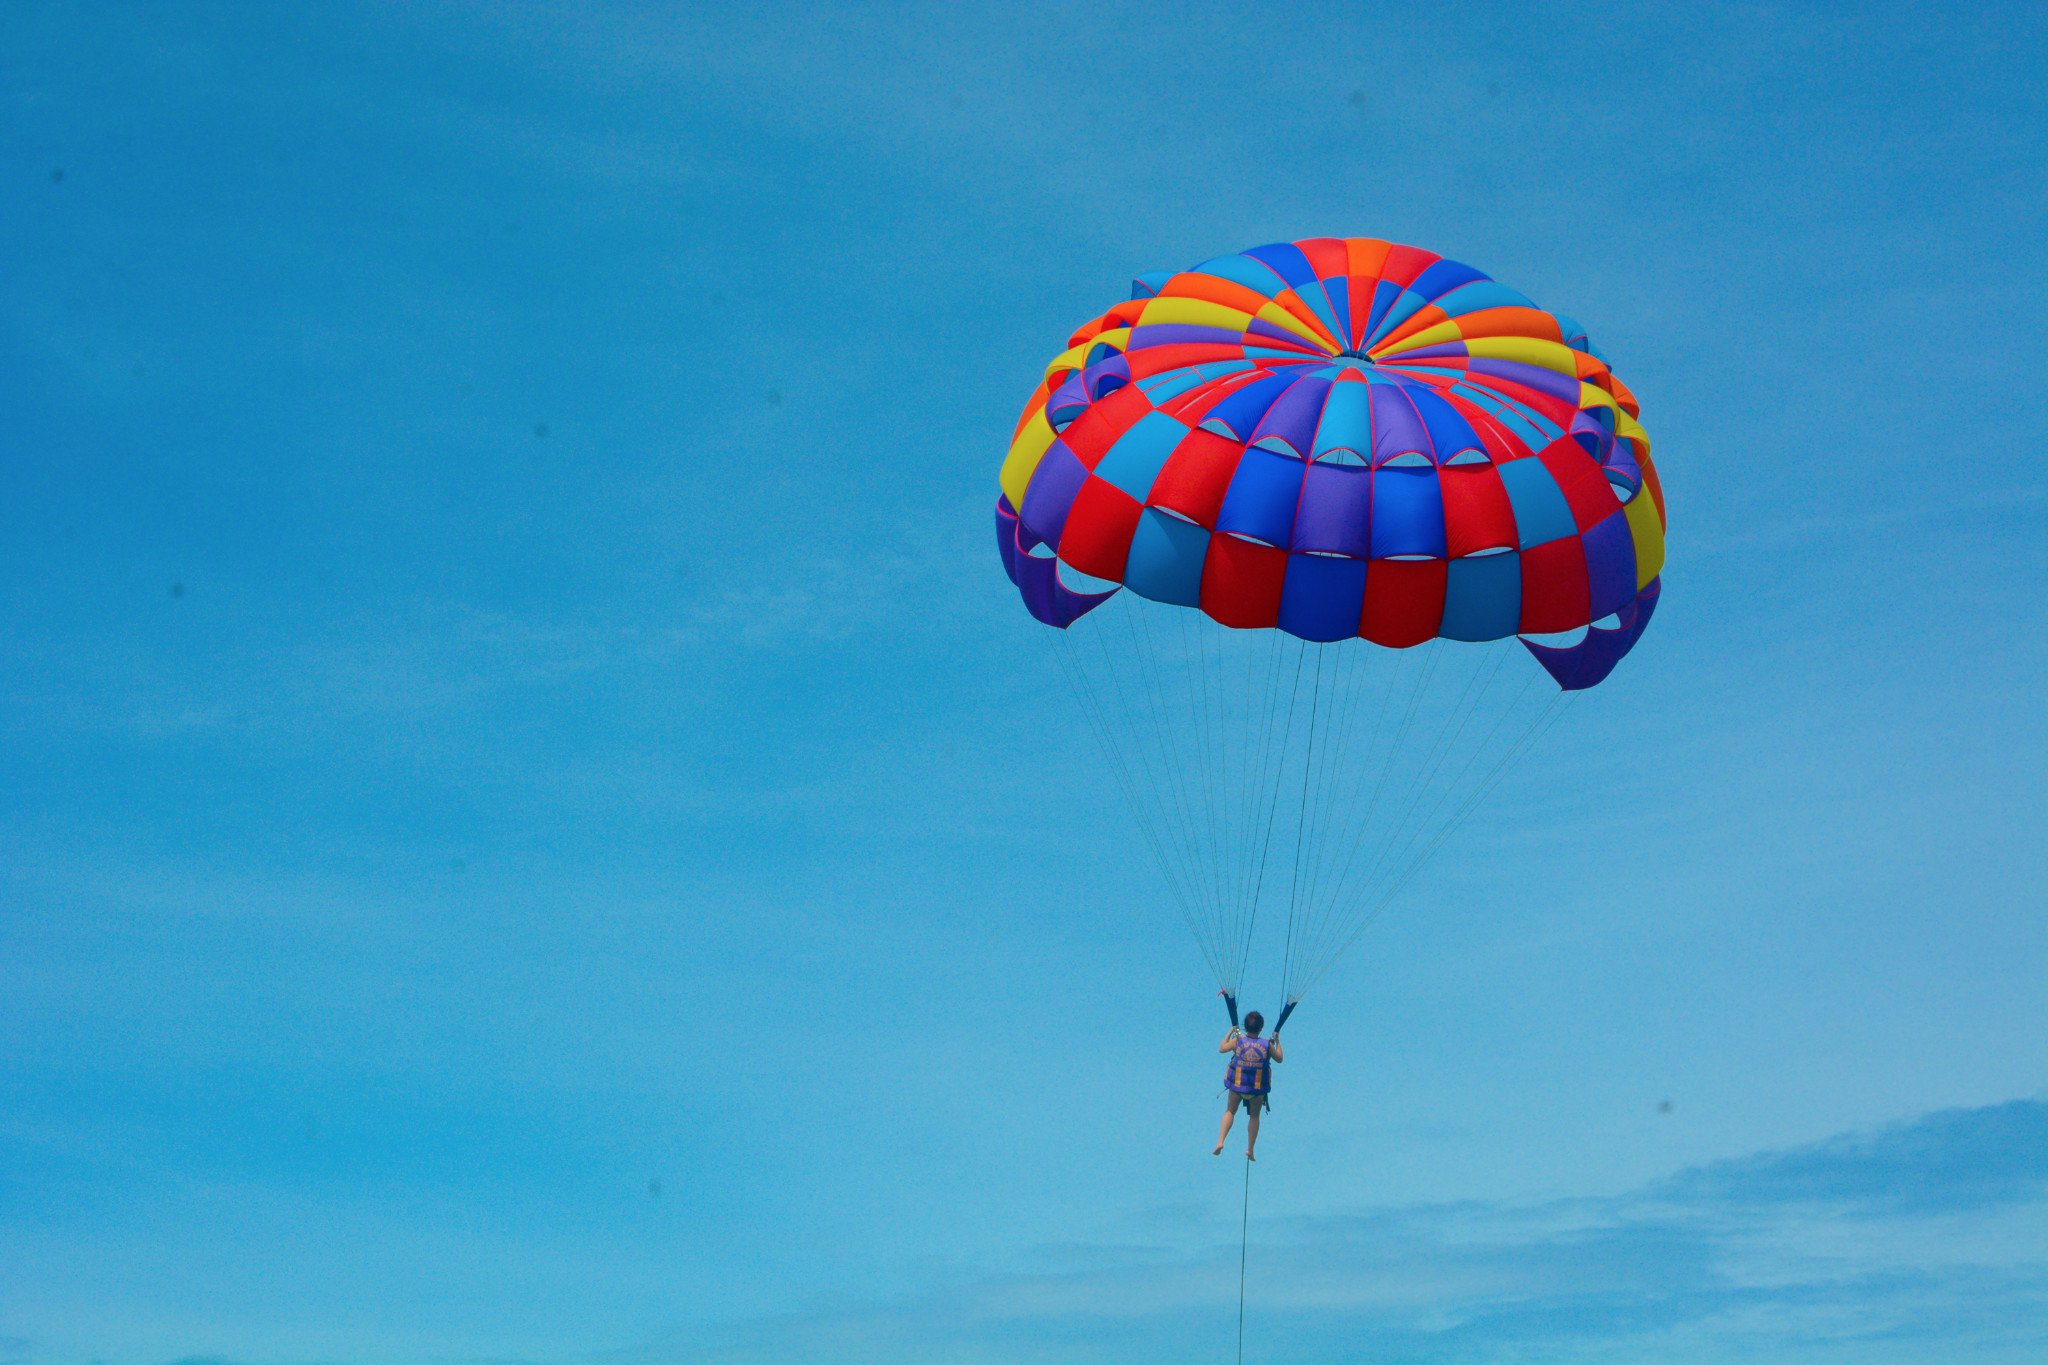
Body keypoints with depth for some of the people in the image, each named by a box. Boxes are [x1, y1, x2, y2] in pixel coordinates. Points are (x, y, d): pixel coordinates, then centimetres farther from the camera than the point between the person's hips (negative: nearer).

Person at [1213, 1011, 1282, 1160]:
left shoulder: (1237, 1040, -8)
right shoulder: (1267, 1044, -7)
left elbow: (1222, 1049, 7)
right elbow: (1279, 1059, 8)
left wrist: (1230, 1033, 18)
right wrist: (1278, 1042, 21)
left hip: (1237, 1085, 0)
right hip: (1258, 1087, 0)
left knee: (1230, 1112, 15)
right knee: (1254, 1116, 15)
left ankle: (1220, 1142, 0)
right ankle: (1250, 1149, 13)